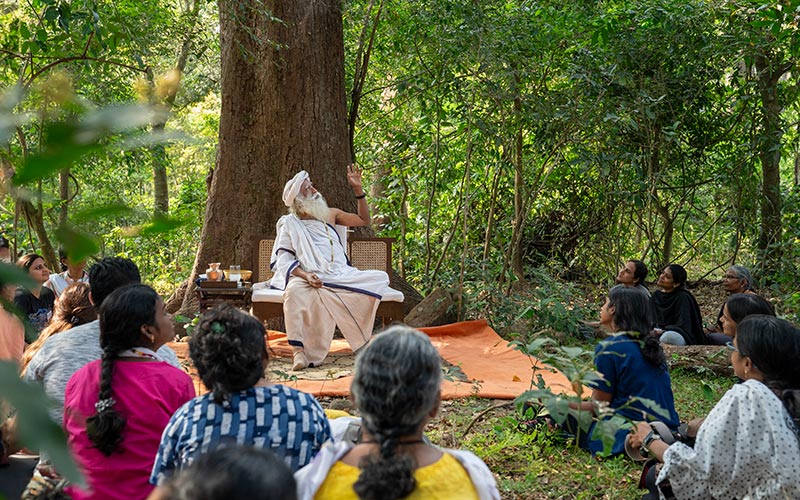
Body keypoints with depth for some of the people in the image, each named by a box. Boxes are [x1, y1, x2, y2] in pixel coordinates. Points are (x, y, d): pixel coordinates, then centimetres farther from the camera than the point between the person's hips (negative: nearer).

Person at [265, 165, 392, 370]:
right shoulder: (289, 224, 9)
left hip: (342, 276, 4)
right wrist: (305, 275, -19)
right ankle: (298, 350, -41)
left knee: (381, 278, -16)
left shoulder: (329, 215, 22)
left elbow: (364, 220, 29)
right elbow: (283, 260, 0)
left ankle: (362, 338, -14)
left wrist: (358, 189, 19)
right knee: (293, 291, -39)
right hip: (310, 279, -4)